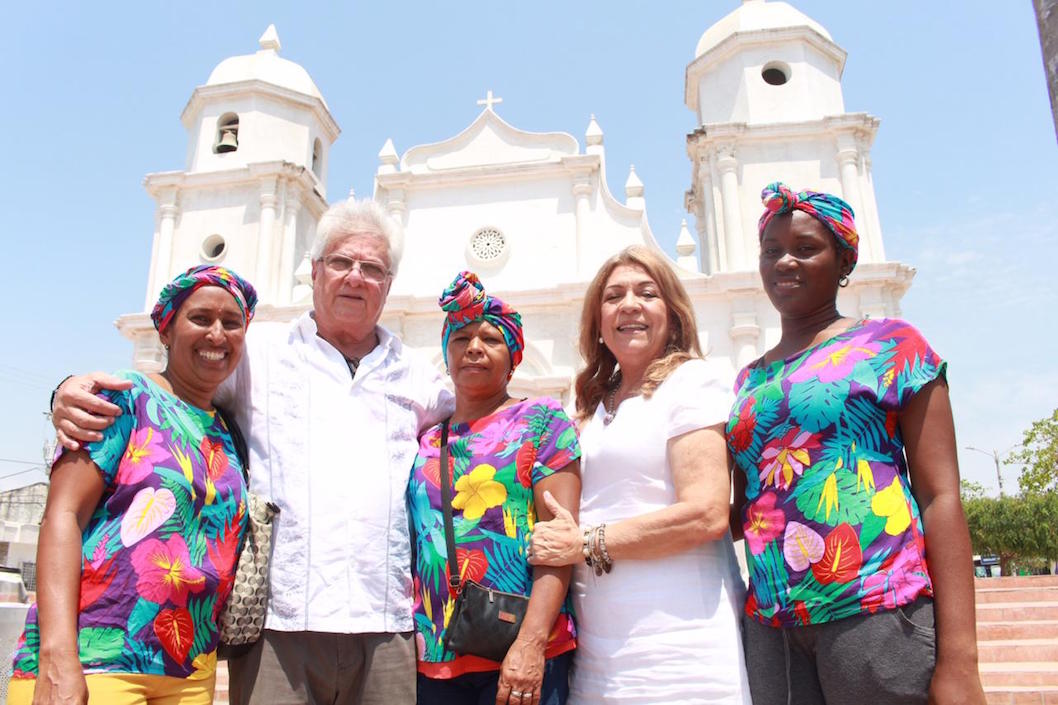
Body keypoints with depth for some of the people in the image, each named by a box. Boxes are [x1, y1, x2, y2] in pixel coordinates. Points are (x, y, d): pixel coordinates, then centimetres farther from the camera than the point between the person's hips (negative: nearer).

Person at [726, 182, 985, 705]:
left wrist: (958, 659, -12)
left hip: (875, 609, -4)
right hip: (769, 623, 4)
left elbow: (941, 495, -5)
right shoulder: (749, 380, 14)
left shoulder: (889, 344, 1)